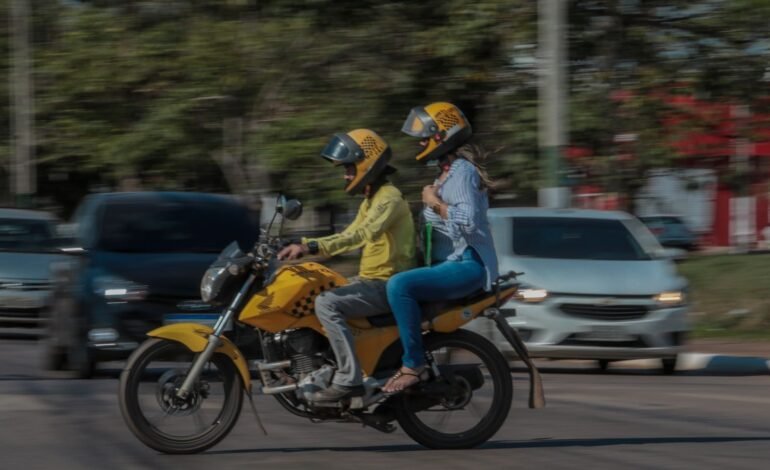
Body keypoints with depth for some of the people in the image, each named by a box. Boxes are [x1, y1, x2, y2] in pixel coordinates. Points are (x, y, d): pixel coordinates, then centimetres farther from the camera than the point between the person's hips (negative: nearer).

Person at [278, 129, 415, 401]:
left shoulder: (389, 198, -15)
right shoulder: (370, 201, 18)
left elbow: (361, 235, -30)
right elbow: (348, 236, 23)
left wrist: (310, 247, -39)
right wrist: (303, 246, 10)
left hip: (387, 285, -11)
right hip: (370, 280, 11)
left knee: (326, 304, -28)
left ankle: (348, 379, -30)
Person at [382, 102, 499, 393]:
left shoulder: (463, 172, -12)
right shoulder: (448, 172, 20)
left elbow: (469, 222, -26)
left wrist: (435, 203, -16)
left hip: (467, 265, -11)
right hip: (450, 262, 11)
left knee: (399, 286, -31)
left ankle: (413, 366, -28)